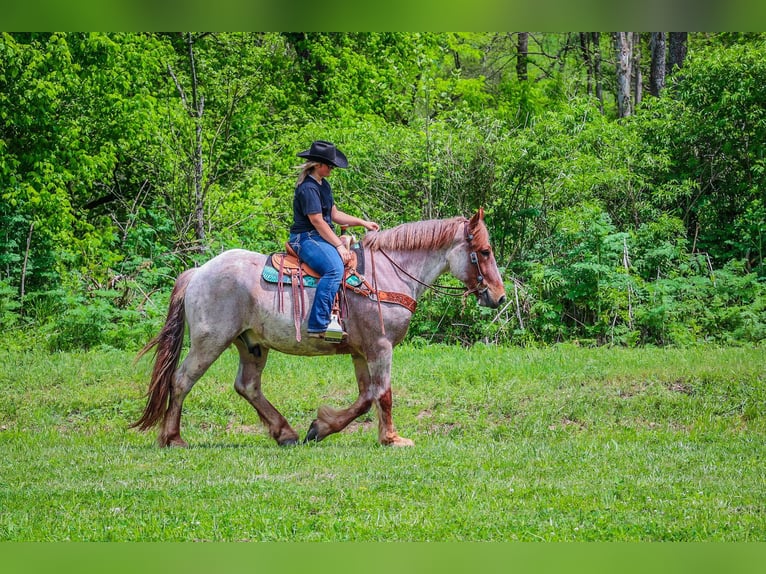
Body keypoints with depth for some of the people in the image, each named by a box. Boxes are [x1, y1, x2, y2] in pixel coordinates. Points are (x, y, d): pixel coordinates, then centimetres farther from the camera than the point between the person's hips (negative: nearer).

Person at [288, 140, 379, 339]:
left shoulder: (323, 185, 17)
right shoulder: (308, 188, -15)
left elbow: (334, 215, 23)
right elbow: (317, 221, -19)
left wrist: (363, 223, 15)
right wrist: (339, 245, -18)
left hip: (322, 237, 11)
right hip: (306, 239, -11)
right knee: (335, 268, -32)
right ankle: (318, 326, -38)